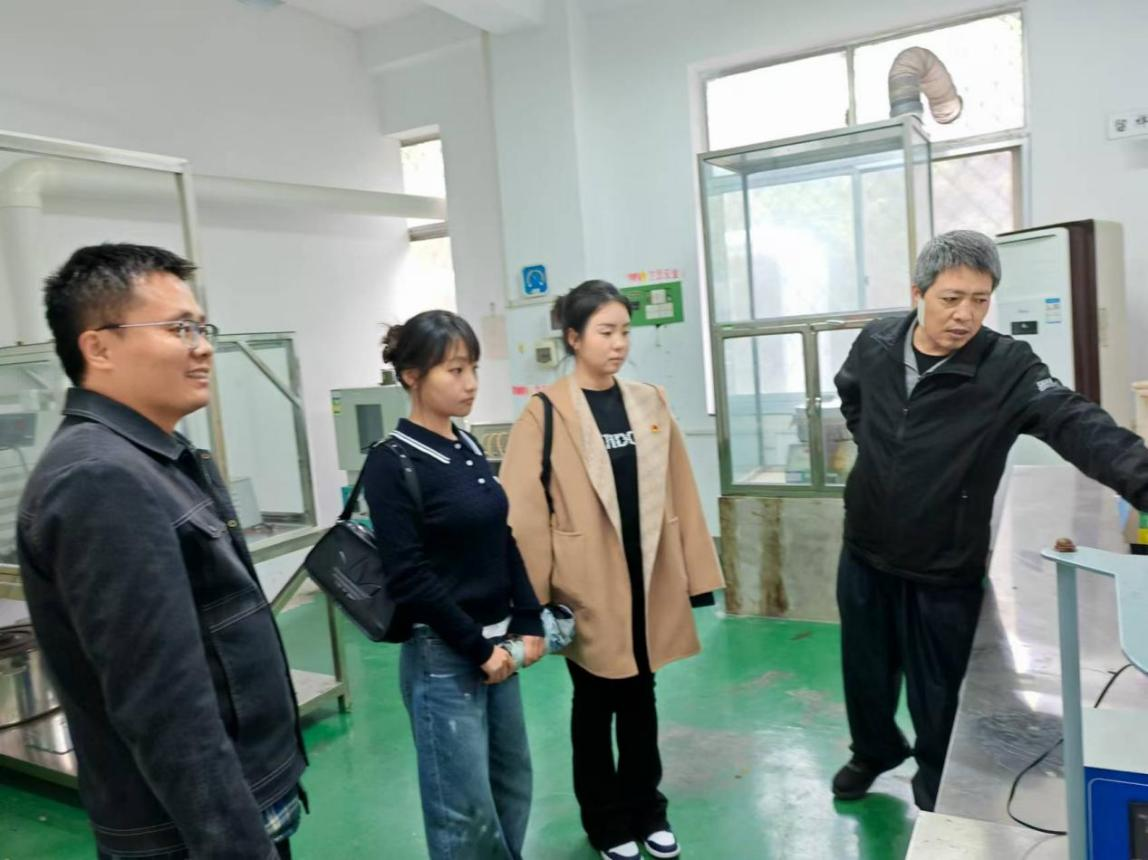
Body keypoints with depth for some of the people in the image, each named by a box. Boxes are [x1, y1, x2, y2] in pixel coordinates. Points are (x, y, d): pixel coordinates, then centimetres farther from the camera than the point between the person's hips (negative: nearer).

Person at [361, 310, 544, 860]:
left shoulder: (469, 448, 7)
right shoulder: (391, 464, -13)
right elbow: (410, 578, -17)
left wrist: (528, 624, 4)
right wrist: (477, 648, -13)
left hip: (497, 647, 7)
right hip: (441, 656, -7)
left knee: (514, 785, 17)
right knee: (465, 810, 4)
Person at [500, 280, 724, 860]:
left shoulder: (650, 403, 4)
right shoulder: (547, 413, -10)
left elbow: (679, 494, 5)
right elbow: (524, 511, -11)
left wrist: (695, 572, 5)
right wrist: (534, 596, -12)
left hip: (648, 580, 4)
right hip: (588, 587, -4)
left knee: (640, 700, 19)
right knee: (595, 706, 13)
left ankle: (646, 812, 38)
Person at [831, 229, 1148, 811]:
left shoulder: (1007, 367, -17)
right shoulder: (875, 345, -6)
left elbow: (1078, 426, -32)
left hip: (944, 568, -3)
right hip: (865, 552, 3)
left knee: (937, 692, 12)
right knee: (865, 670, 20)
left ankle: (937, 786, 40)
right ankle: (874, 751, 49)